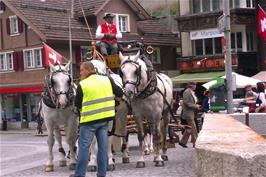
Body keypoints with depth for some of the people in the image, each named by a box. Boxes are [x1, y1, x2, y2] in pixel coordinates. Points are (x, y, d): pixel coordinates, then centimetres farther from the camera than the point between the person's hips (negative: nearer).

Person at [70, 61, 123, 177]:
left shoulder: (82, 85, -7)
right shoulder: (107, 80, 4)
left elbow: (77, 105, 0)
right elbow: (120, 93, 9)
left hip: (89, 120, -4)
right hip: (105, 118, 5)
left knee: (84, 146, 2)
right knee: (103, 146, 9)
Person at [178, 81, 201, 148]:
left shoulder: (192, 92, 16)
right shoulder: (187, 92, -13)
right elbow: (186, 103, -20)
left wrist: (196, 106, 8)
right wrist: (195, 106, -16)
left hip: (192, 113, 10)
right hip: (188, 113, -10)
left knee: (189, 129, 12)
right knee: (193, 128, -8)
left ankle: (183, 142, 18)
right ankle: (194, 143, -3)